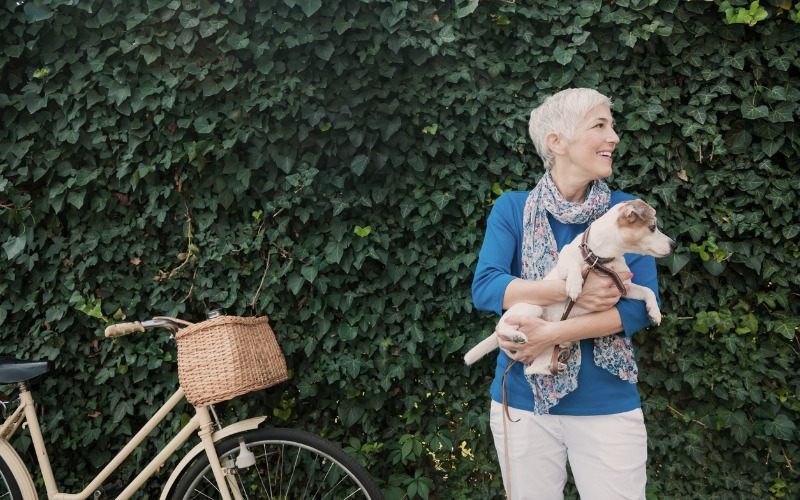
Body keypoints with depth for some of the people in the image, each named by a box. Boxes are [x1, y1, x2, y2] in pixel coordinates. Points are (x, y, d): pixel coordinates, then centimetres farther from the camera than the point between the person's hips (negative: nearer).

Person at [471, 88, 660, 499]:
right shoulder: (511, 208, -1)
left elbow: (642, 303, -10)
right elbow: (484, 288, -13)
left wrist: (555, 333, -20)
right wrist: (570, 291, -23)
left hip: (607, 405, 0)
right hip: (522, 400, 0)